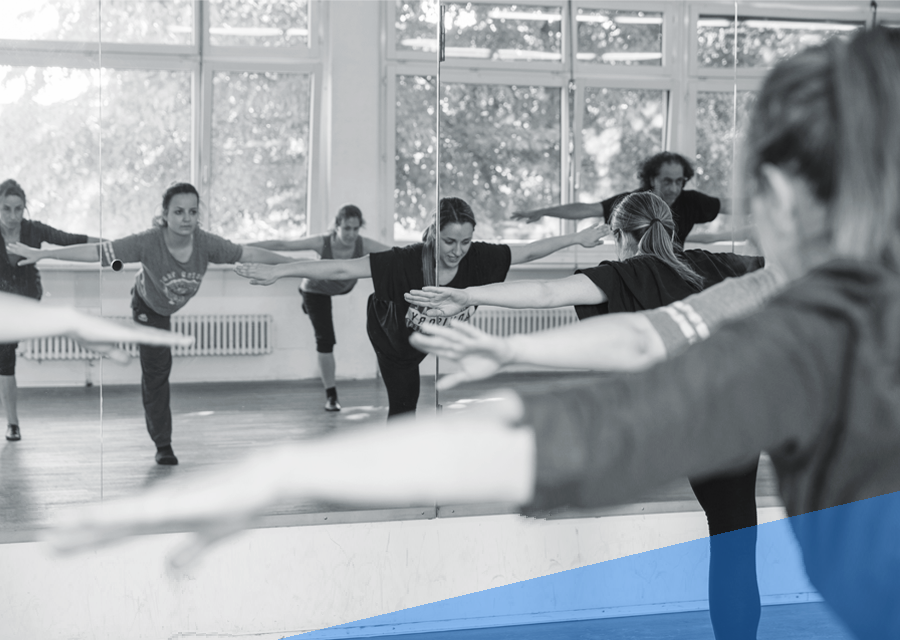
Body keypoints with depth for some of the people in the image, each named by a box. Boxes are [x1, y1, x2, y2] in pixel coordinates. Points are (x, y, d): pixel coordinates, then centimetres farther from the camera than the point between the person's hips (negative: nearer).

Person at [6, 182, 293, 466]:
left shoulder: (206, 243, -34)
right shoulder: (148, 243, -42)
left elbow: (249, 253, -22)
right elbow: (95, 251, -41)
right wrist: (42, 254, -43)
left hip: (178, 306, 3)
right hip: (149, 308, -3)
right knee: (156, 368, -1)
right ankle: (163, 444, 10)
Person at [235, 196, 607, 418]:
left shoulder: (478, 259, -32)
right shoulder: (405, 262, -42)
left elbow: (529, 252, -18)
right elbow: (340, 269, -47)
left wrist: (576, 239, -13)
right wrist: (278, 272, -53)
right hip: (392, 336, -3)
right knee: (402, 404, 4)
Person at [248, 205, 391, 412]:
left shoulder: (364, 245, -35)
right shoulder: (322, 243, -39)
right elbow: (282, 245, -38)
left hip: (344, 286, 3)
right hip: (317, 291, -3)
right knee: (325, 340, -7)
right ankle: (331, 396, 5)